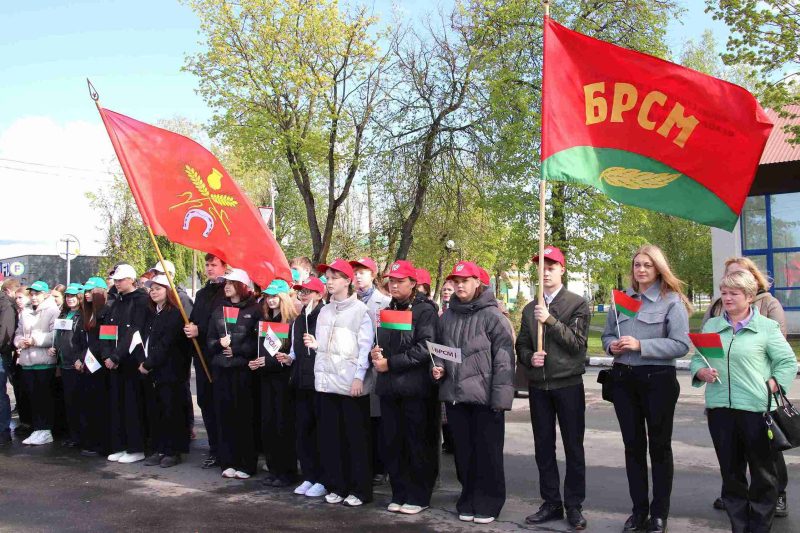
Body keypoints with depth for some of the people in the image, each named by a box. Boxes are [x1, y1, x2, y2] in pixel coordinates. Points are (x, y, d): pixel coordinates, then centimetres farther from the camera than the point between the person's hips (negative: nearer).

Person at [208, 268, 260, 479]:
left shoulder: (254, 310, 0)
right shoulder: (219, 311, 15)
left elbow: (258, 341, -7)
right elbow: (210, 340, 13)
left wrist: (236, 349, -12)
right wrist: (220, 344, -7)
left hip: (243, 370, -4)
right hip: (221, 369, 4)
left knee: (244, 416, -2)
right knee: (224, 416, 4)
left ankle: (246, 464, 6)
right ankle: (227, 462, 14)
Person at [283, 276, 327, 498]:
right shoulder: (297, 321, 15)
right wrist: (288, 359, 6)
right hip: (301, 382, 7)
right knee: (302, 431, 10)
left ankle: (323, 480, 10)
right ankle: (309, 477, 21)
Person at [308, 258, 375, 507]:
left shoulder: (360, 310, -5)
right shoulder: (324, 311, 14)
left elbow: (365, 346, -9)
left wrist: (359, 377, -15)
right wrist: (314, 344, -3)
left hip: (352, 383, -6)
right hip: (327, 380, 6)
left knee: (356, 437, 1)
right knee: (329, 435, 8)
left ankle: (360, 489, 10)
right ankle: (336, 486, 19)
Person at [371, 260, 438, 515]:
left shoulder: (425, 311, -5)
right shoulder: (387, 310, 16)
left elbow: (424, 349, -16)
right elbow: (379, 343, 23)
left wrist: (390, 362, -15)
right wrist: (375, 354, 0)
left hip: (415, 388, -6)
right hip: (389, 388, 6)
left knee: (418, 444, 2)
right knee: (391, 444, 9)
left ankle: (418, 497, 14)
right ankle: (399, 494, 22)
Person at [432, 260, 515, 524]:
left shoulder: (492, 316, -6)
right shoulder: (446, 317, 10)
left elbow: (504, 359, -10)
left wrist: (500, 397, -16)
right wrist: (437, 369, 2)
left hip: (484, 396, -5)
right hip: (454, 394, 5)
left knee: (487, 452, 5)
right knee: (463, 451, 13)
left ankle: (487, 503, 19)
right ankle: (468, 501, 26)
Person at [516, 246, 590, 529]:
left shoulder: (577, 304, -1)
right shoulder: (530, 309, 12)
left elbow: (577, 342, -11)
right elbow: (521, 345, 12)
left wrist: (550, 320, -20)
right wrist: (530, 357, -10)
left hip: (568, 384, -4)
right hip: (538, 386, 4)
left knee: (573, 447, 4)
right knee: (544, 447, 10)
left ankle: (574, 505, 15)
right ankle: (551, 503, 21)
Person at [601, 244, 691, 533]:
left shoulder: (672, 301, -7)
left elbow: (681, 344, -15)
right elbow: (607, 335, 16)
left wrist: (640, 345, -20)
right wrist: (611, 345, -7)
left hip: (658, 379, -5)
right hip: (624, 379, 5)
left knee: (659, 445, 9)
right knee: (633, 445, 12)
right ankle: (639, 508, 24)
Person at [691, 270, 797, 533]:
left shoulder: (767, 327, 0)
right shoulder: (711, 325, 11)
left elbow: (787, 363, -1)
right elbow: (696, 360, 12)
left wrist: (770, 387, -12)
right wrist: (702, 373, -8)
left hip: (756, 409, -3)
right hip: (719, 408, 4)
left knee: (762, 472, 6)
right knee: (730, 472, 12)